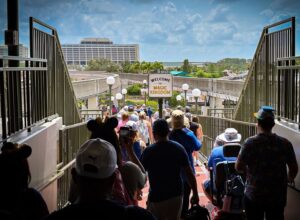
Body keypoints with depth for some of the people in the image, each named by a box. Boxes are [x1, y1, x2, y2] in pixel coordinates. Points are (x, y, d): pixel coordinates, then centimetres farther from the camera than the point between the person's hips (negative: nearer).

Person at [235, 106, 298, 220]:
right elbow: (294, 169, 1)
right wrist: (289, 180, 21)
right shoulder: (285, 143, -7)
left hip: (254, 195, -2)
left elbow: (238, 167, -11)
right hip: (278, 196, 2)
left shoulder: (250, 143, -16)